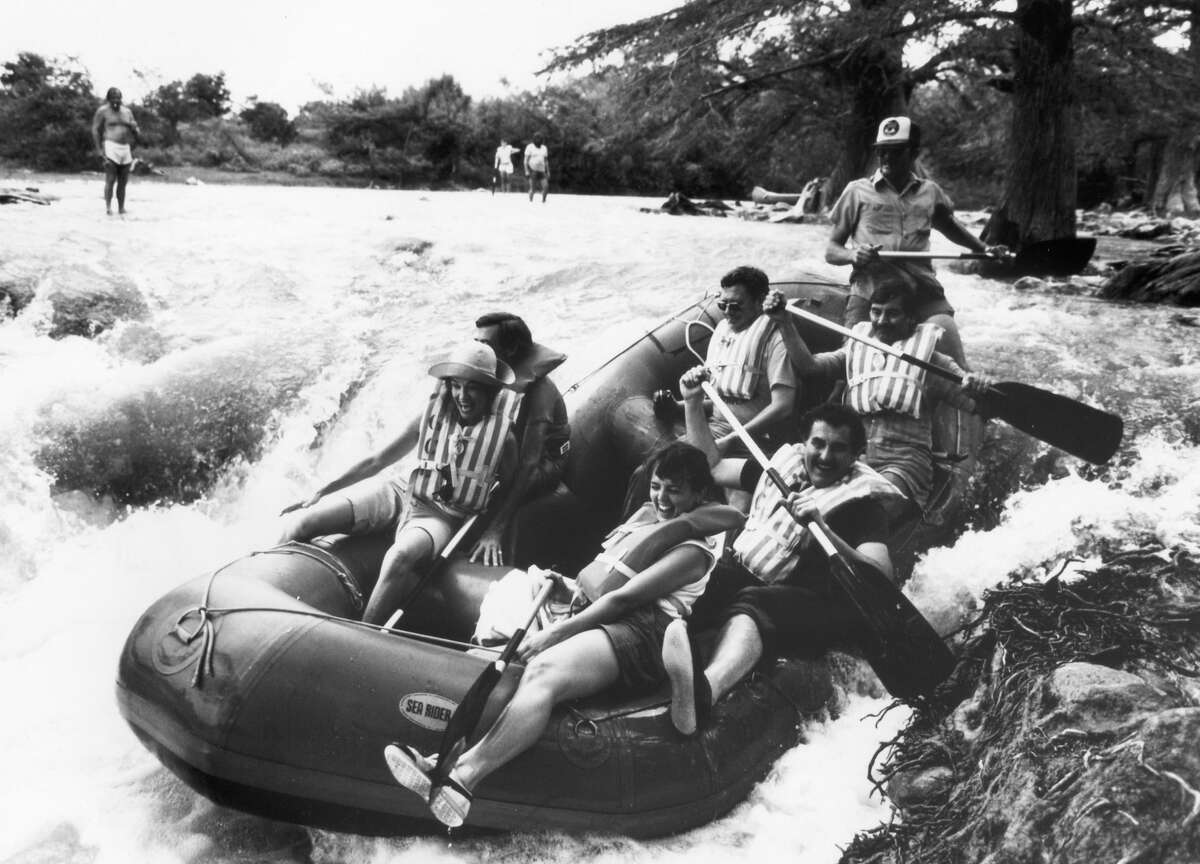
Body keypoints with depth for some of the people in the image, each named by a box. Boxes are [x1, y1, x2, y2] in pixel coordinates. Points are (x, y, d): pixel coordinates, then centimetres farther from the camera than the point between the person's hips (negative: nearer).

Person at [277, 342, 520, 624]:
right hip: (400, 496, 4)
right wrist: (321, 492, 4)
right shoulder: (431, 416, 1)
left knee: (399, 557, -41)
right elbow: (376, 461, 7)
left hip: (444, 518, -4)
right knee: (301, 523, -15)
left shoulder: (503, 436, -6)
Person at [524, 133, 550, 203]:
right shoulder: (530, 147, -2)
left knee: (546, 187, -8)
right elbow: (526, 160, -5)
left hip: (541, 171, 4)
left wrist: (548, 172, 11)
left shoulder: (544, 148, 13)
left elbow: (546, 161, 17)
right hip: (533, 170, -4)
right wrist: (526, 171, -14)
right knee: (532, 188, -8)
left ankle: (543, 201, 8)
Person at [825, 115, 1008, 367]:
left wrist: (983, 248, 24)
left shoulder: (930, 192, 16)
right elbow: (831, 250, 10)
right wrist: (853, 255, -12)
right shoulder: (858, 191, 9)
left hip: (923, 292, 1)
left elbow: (948, 225, 37)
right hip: (870, 293, -1)